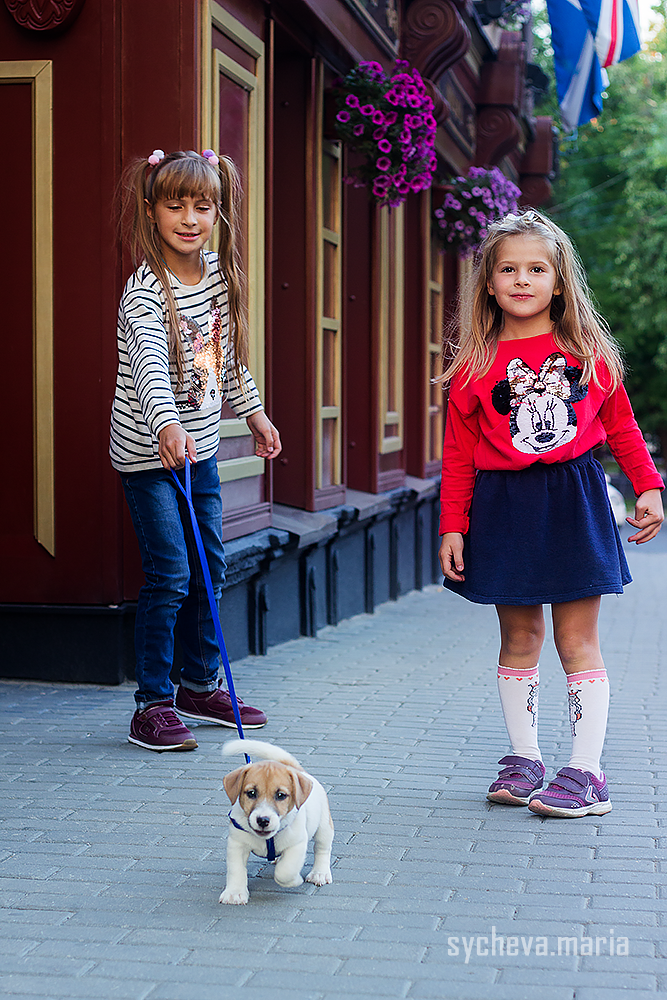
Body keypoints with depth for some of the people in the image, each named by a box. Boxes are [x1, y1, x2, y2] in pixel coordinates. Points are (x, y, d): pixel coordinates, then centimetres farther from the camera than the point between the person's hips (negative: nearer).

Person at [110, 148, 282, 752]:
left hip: (199, 447, 7)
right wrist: (167, 426, -52)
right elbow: (150, 364, -37)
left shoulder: (217, 272, 3)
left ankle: (200, 687, 28)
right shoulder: (146, 292, -20)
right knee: (170, 575, -9)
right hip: (148, 453, -7)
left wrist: (253, 410, 23)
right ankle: (153, 706, 2)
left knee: (209, 569, 14)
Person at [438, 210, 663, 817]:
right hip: (503, 507, 1)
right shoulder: (475, 366, 2)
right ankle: (524, 760, 18)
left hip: (574, 502, -1)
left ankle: (586, 773, 3)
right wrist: (452, 527, 0)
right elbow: (458, 453, 4)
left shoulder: (588, 352, 3)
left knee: (577, 642, 0)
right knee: (519, 638, 8)